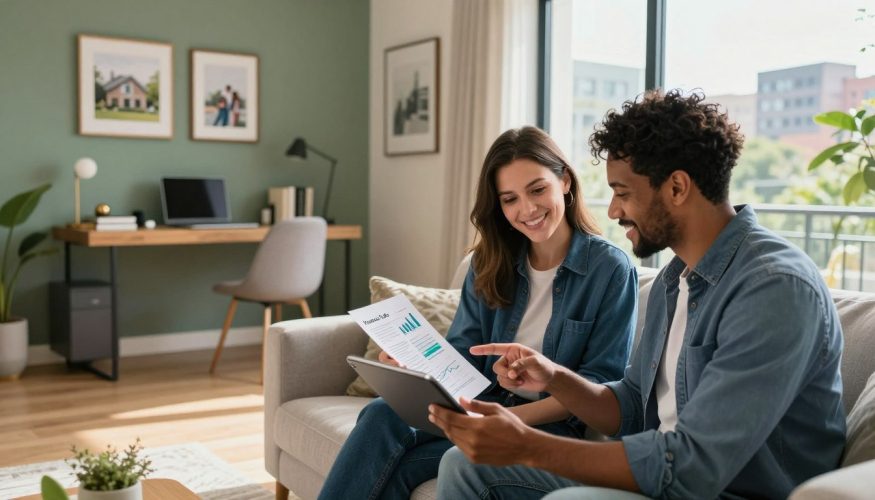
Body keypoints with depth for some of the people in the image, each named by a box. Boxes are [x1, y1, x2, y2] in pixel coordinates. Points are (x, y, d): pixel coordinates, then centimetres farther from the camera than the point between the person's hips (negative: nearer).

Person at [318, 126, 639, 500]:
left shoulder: (611, 268, -7)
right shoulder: (490, 263, 9)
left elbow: (603, 383, -9)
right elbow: (461, 354, 4)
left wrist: (519, 416, -23)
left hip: (550, 426, -4)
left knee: (399, 466, -27)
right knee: (383, 413, -27)